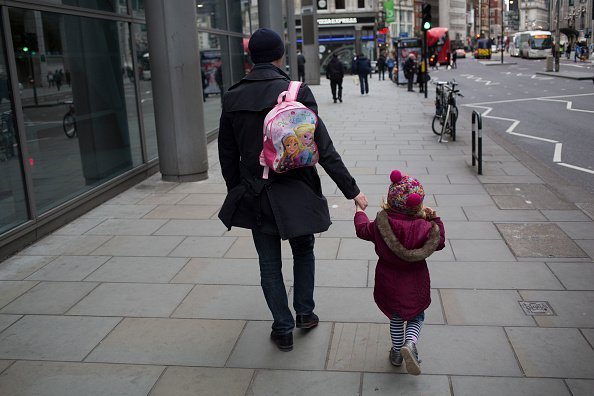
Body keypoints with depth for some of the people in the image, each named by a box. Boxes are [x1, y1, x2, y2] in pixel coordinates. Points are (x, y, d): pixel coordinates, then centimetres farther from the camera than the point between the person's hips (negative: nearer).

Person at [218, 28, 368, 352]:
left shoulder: (232, 97, -4)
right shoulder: (296, 92, -13)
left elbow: (227, 154, 3)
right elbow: (323, 148, -15)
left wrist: (237, 191, 17)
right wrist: (352, 190, -10)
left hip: (253, 195, 2)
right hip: (295, 192, -2)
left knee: (269, 266, 14)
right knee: (303, 252, 24)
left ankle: (283, 329, 23)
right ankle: (304, 313, 32)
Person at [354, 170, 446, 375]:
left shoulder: (381, 225, -17)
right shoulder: (426, 228, -21)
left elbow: (363, 229, 3)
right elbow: (439, 242, -2)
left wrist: (359, 210, 20)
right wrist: (435, 220, 1)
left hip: (389, 281, 2)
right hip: (415, 283, -2)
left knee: (396, 318, 21)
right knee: (417, 316, 18)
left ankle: (397, 353, 34)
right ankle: (410, 343, -7)